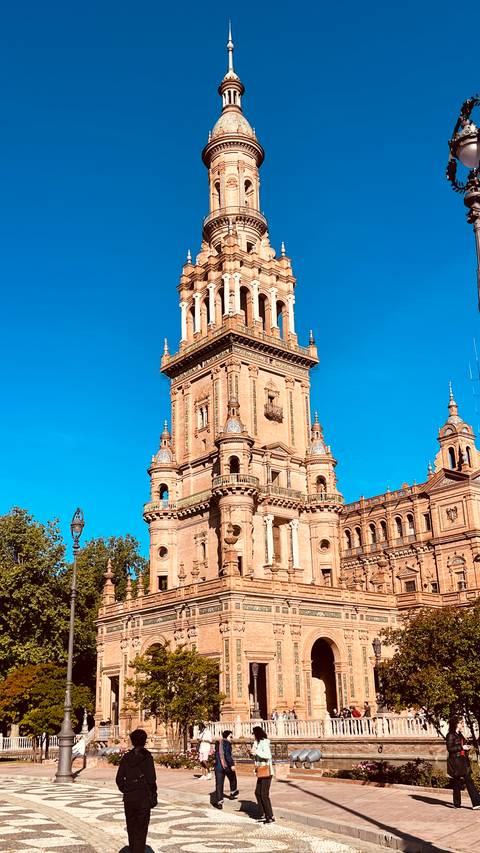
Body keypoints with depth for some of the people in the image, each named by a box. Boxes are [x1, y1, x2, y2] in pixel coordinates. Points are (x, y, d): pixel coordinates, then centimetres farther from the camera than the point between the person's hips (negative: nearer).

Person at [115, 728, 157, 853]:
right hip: (143, 798, -4)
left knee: (131, 828, 17)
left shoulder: (126, 757, 0)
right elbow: (151, 779, -13)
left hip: (129, 798, 4)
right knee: (141, 829, 3)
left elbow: (119, 779, 2)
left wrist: (126, 791, 13)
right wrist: (153, 796, 0)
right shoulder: (146, 757, -12)